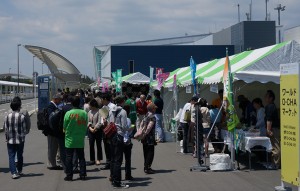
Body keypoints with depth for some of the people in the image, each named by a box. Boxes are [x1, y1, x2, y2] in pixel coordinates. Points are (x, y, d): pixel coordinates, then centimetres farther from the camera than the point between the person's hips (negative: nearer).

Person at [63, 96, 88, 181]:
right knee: (81, 157, 11)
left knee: (69, 158, 5)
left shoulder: (68, 113, -12)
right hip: (80, 140, 3)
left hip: (70, 140, -3)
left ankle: (69, 175, 5)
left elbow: (64, 127, -4)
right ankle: (83, 174, 12)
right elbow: (85, 126, 4)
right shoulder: (84, 113, -4)